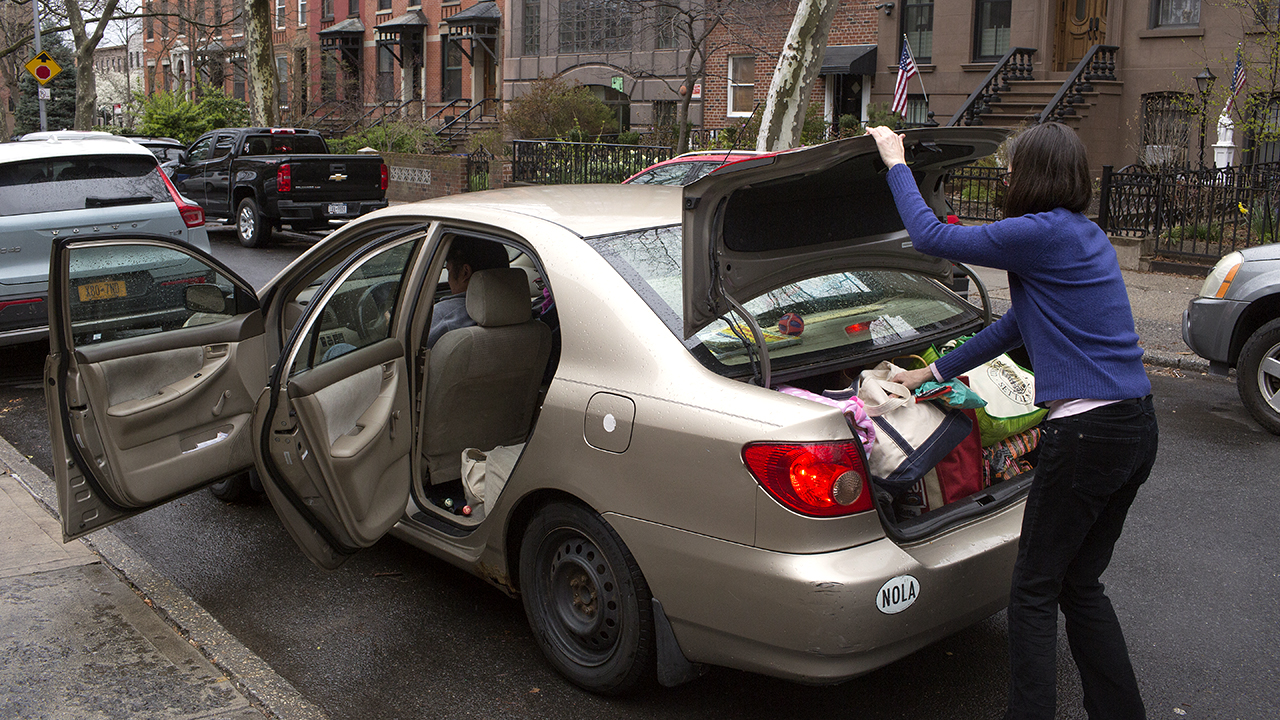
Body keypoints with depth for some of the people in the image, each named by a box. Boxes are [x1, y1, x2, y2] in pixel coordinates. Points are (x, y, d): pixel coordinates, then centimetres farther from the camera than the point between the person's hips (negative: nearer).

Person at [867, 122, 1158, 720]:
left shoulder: (1042, 234, -13)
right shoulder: (1086, 237, 16)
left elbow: (930, 236, -9)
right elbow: (1018, 323, 24)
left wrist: (896, 163, 6)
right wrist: (935, 372, 30)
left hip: (1086, 434, -9)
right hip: (1137, 427, 9)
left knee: (1034, 592, 3)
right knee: (1081, 584, 20)